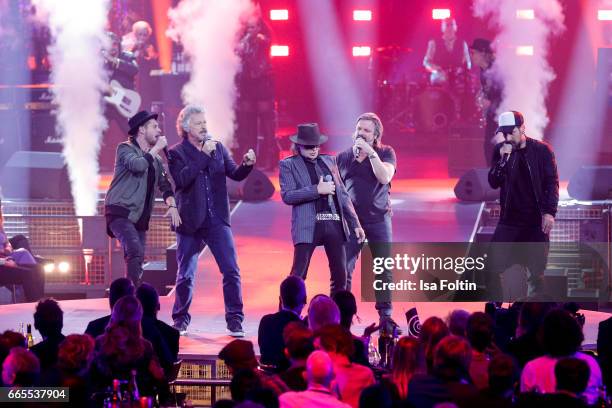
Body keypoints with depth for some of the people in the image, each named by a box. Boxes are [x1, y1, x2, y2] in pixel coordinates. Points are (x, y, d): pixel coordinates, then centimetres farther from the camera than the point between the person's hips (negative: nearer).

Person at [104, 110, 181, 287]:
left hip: (140, 217, 8)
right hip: (120, 211, -8)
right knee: (135, 252, -26)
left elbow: (164, 184, 16)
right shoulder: (125, 148, -2)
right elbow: (137, 165, -22)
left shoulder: (156, 159, 18)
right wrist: (157, 148, -10)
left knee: (137, 261, 4)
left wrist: (172, 205, -3)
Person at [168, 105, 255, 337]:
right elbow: (181, 180, -20)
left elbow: (235, 174, 4)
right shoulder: (177, 153, -3)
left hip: (217, 221, 3)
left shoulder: (218, 148, 8)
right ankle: (180, 321, 20)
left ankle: (235, 321, -2)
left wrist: (247, 165, -17)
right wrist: (204, 155, -22)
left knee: (231, 271, -7)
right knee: (185, 276, 4)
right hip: (190, 222, -2)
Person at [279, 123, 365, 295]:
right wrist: (317, 190, -14)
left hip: (334, 223, 5)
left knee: (340, 275, 6)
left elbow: (343, 194, 18)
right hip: (308, 225, -5)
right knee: (297, 276, -8)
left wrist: (355, 224, 13)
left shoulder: (329, 161, 17)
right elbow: (287, 196, -9)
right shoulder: (289, 165, 3)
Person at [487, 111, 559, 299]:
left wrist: (549, 212, -14)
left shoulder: (542, 150, -3)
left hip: (536, 221, -2)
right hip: (509, 221, 2)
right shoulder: (501, 150, 3)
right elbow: (493, 183, -3)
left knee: (537, 273, 1)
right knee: (491, 269, -6)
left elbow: (552, 183, -4)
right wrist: (503, 159, -17)